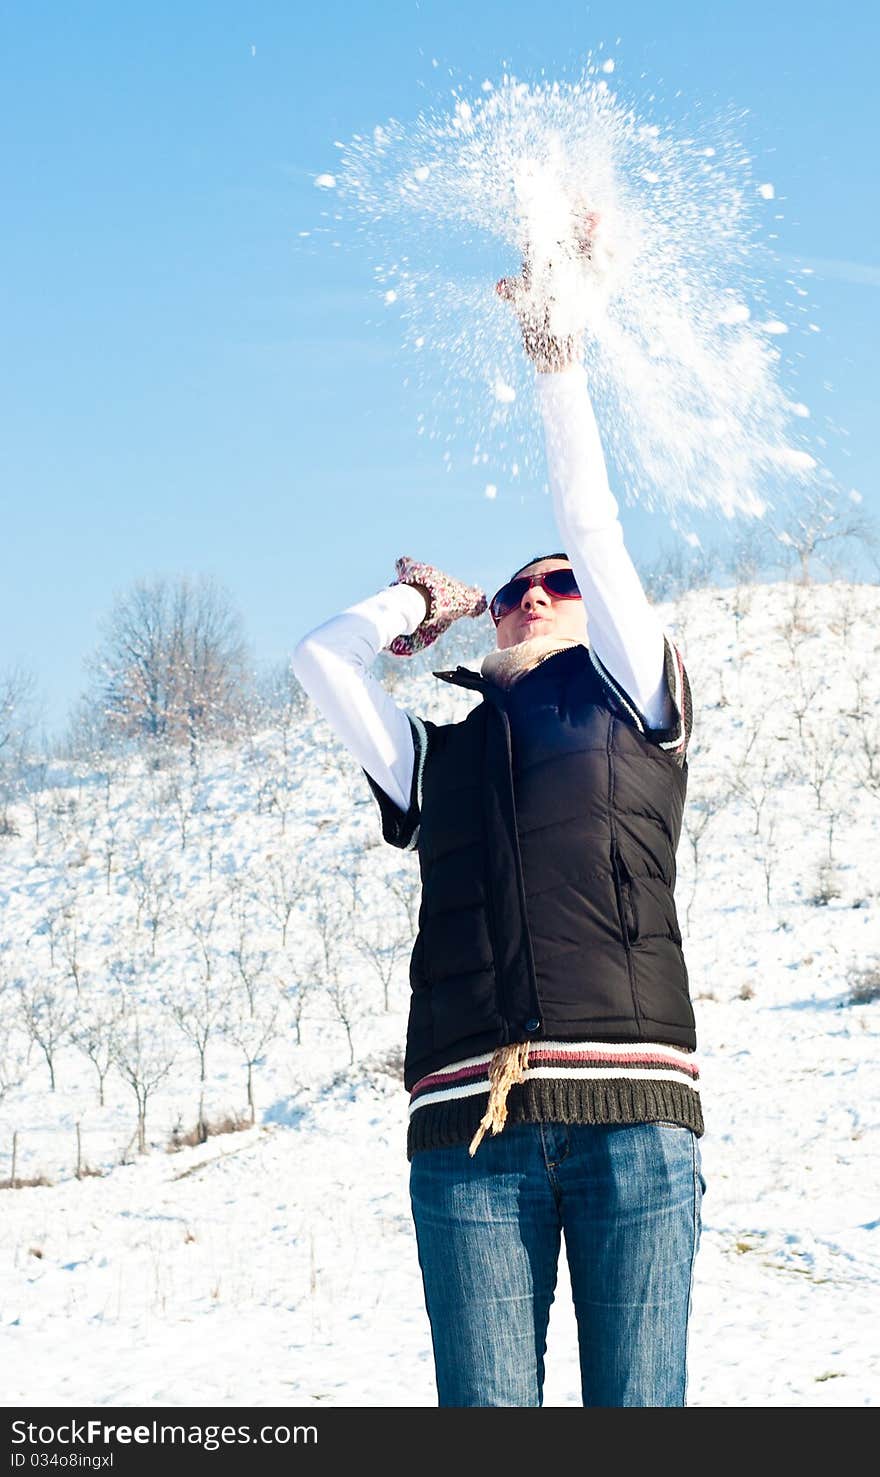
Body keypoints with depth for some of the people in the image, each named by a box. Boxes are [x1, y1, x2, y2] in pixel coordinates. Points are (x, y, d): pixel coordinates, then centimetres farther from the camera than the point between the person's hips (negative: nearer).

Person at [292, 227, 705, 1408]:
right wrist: (417, 607, 34)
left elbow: (596, 533, 11)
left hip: (632, 1108, -2)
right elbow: (322, 657, 17)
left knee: (638, 1409, -4)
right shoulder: (436, 762, 25)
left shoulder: (635, 714, 18)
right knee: (484, 1413, -4)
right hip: (470, 1125, 2)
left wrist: (558, 367, 12)